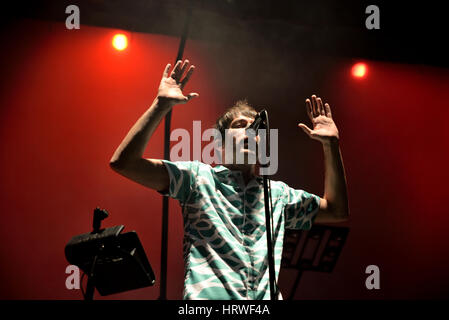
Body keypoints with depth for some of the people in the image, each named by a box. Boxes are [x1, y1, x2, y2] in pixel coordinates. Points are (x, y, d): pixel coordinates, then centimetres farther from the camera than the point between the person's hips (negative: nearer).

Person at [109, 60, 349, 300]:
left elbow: (336, 211, 21)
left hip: (266, 296, 4)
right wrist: (162, 105, -4)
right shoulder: (198, 176, 10)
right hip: (208, 297, -4)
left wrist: (330, 144, 17)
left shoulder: (278, 193, 23)